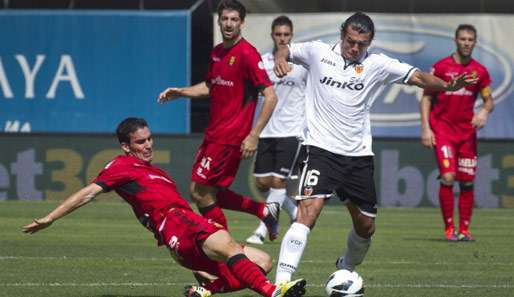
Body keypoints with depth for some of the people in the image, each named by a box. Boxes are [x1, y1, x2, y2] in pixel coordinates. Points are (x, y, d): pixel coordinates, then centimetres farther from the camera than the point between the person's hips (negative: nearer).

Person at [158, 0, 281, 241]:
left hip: (229, 137, -9)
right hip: (213, 133, 9)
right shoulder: (217, 52, 12)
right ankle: (265, 211, 25)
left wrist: (253, 136, -21)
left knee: (201, 193, -7)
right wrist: (179, 92, 13)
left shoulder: (247, 54, -14)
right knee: (209, 193, 13)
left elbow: (270, 97, -17)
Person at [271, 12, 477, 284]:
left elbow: (418, 77, -4)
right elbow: (286, 50, 15)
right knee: (308, 211, -24)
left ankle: (345, 270, 42)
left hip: (358, 155, 4)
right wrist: (280, 58, -10)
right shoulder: (318, 52, 1)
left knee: (365, 226, 12)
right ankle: (281, 284, -30)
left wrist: (447, 86, -22)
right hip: (322, 149, -4)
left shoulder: (377, 65, 3)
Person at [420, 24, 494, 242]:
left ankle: (464, 229, 14)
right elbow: (426, 97, 0)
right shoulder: (441, 67, -4)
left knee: (467, 182, 3)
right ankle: (449, 228, -6)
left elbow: (488, 100, 12)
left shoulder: (480, 71, 4)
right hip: (442, 128, -3)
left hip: (467, 131, 3)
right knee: (448, 177, -16)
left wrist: (484, 112, -11)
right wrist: (425, 128, -8)